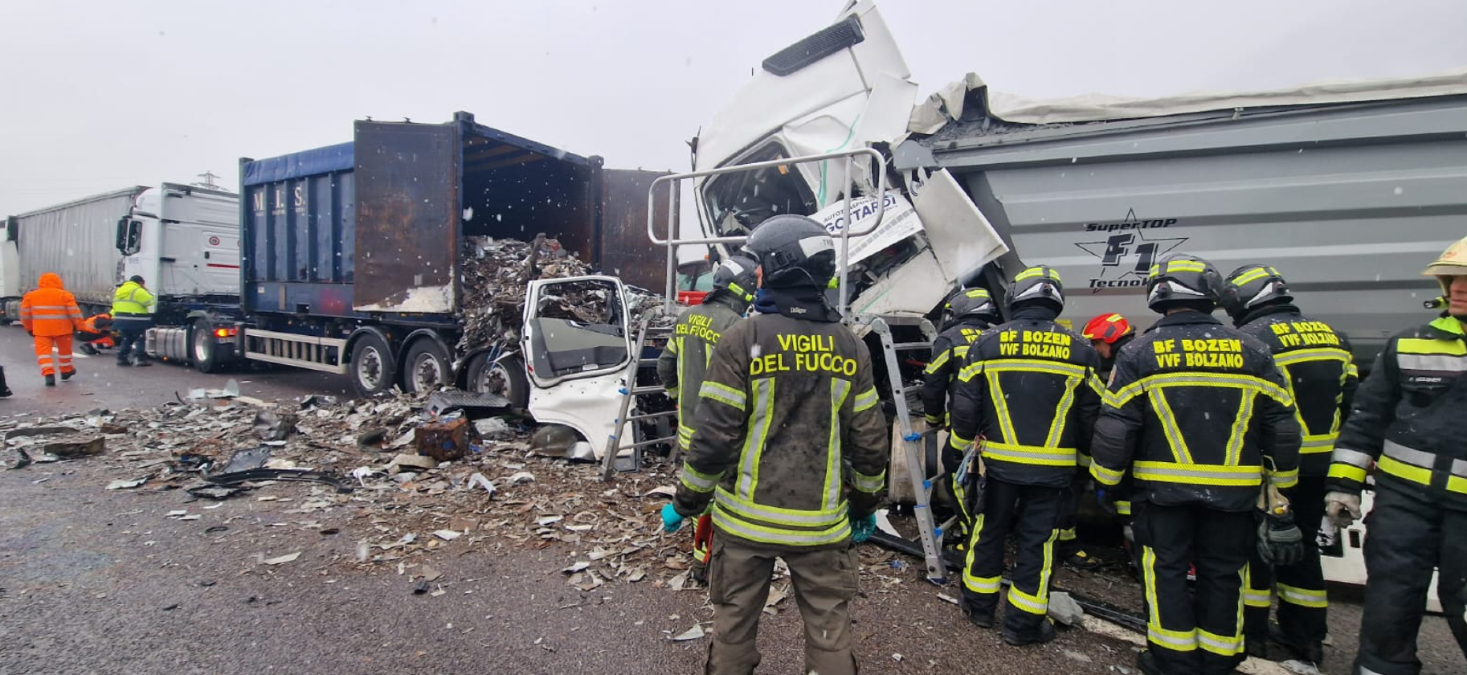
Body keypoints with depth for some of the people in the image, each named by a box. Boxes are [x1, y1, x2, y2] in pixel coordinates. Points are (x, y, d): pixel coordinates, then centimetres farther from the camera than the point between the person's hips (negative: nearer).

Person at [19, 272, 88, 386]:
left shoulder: (30, 296, 5)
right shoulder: (65, 295, -4)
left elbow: (25, 314, 9)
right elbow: (74, 312, -7)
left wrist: (29, 328, 19)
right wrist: (79, 325, 2)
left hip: (41, 330, 1)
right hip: (62, 329, -1)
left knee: (43, 352, -1)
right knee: (64, 350, 18)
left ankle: (48, 374, -18)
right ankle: (66, 371, 32)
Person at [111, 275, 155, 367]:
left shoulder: (119, 291, 18)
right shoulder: (138, 291, -10)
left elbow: (115, 306, 20)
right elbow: (150, 301, -14)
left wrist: (115, 317, 24)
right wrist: (146, 290, 1)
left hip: (120, 320, 8)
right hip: (135, 321, -8)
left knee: (126, 339, 18)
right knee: (140, 340, -2)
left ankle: (121, 358, 16)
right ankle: (140, 359, -7)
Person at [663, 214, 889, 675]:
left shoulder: (743, 339, -11)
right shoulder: (850, 347, 0)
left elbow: (715, 435, -12)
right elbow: (869, 442, 3)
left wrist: (685, 503, 1)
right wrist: (867, 504, 18)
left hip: (746, 517, -2)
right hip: (822, 522, 2)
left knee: (734, 623, 16)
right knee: (829, 630, 13)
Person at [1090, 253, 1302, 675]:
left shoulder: (1139, 354, -8)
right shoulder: (1252, 352, 1)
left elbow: (1115, 426, -9)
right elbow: (1282, 427, 3)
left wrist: (1104, 479, 4)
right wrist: (1280, 488, 14)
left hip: (1163, 488, -2)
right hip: (1232, 492, 3)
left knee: (1167, 569, 11)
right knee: (1221, 574, 15)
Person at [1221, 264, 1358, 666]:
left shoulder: (1251, 339, -13)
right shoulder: (1332, 336, 10)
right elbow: (1351, 403, 13)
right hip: (1320, 465, 7)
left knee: (1254, 545, 5)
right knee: (1302, 545, 17)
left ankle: (1250, 634, 12)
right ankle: (1305, 637, 25)